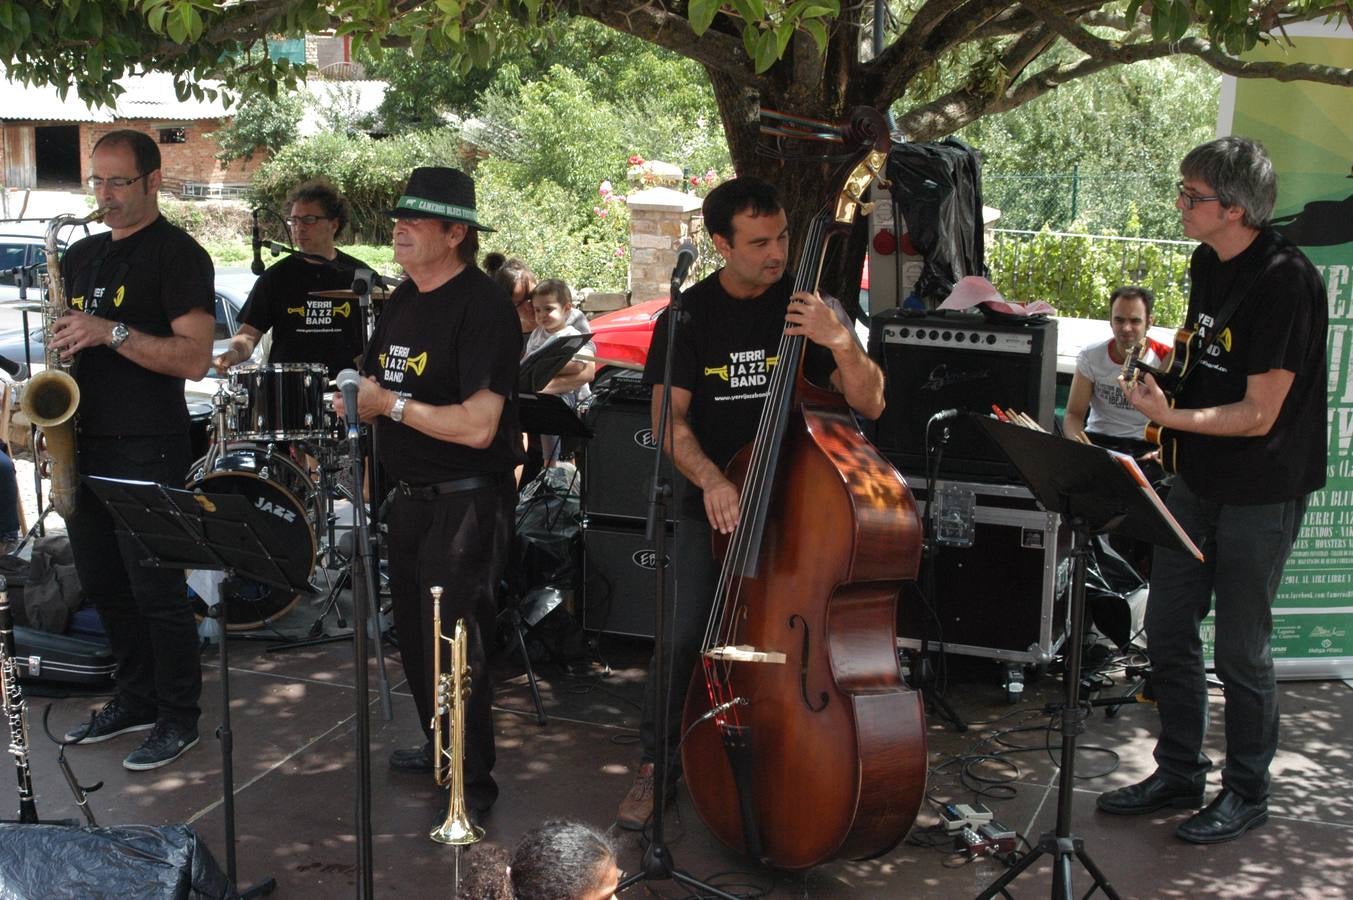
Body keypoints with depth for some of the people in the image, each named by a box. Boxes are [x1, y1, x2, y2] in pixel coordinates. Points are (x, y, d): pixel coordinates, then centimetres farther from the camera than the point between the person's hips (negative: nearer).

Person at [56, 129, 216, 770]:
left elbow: (194, 358, -16)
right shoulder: (81, 256, 15)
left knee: (156, 590, -3)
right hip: (85, 444, 8)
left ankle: (178, 719, 10)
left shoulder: (176, 254, -7)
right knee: (103, 584, 14)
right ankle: (135, 700, 28)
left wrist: (111, 332, -23)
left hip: (148, 451, -8)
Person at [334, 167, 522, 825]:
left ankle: (474, 785, 7)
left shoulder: (480, 308, -17)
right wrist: (354, 400, -3)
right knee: (414, 635, 20)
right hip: (409, 497, 9)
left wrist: (391, 404, -17)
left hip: (465, 502, -9)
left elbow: (477, 426, -25)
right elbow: (373, 387, 20)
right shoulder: (402, 301, 11)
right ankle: (439, 747, 38)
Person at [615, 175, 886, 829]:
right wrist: (710, 479, -25)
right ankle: (656, 768, 13)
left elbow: (870, 404, -6)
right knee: (682, 638, -6)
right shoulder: (690, 316, 0)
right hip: (712, 504, 0)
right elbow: (669, 418, -7)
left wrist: (840, 341, -24)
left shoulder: (809, 307, -1)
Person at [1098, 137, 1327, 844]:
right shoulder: (1207, 263, 6)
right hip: (1198, 479, 8)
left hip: (1262, 492, -8)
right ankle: (1178, 774, 28)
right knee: (1167, 631, 12)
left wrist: (1170, 415, -26)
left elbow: (1258, 415, -22)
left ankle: (1247, 791, 22)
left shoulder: (1284, 282, -21)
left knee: (1239, 650, 3)